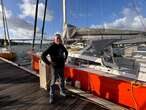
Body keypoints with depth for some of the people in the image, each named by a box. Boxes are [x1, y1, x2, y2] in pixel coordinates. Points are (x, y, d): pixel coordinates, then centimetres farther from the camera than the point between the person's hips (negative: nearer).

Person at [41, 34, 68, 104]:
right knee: (53, 82, 3)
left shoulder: (61, 46, 2)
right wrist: (48, 63, -18)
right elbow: (43, 55, -20)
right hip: (55, 67, -6)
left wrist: (65, 59, 13)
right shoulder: (51, 47, -16)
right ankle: (51, 96, 18)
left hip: (61, 66, 6)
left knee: (62, 80, 19)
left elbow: (66, 52, 23)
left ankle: (62, 91, 40)